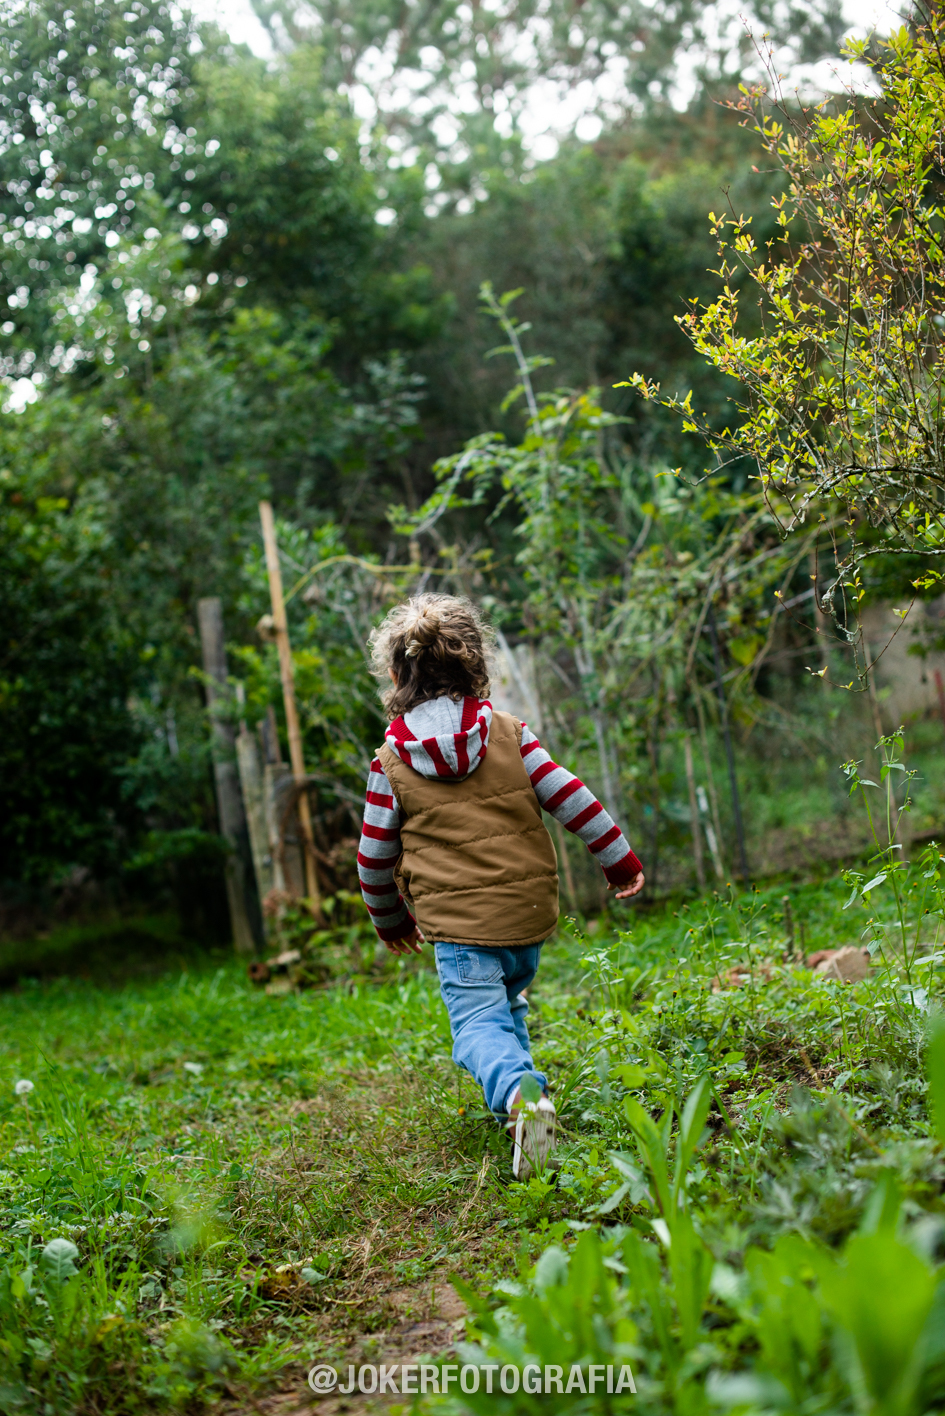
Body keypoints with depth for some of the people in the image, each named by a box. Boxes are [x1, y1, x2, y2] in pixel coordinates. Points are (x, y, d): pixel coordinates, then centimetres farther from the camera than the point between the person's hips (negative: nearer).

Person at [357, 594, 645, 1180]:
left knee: (478, 1022, -7)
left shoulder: (391, 762, -1)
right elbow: (568, 795, -1)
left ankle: (518, 1094, -34)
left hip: (456, 919, -3)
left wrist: (390, 919, 21)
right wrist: (617, 856, 8)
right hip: (530, 908, 3)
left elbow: (376, 854, 5)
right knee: (509, 1003, 27)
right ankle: (518, 1080, 22)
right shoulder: (509, 731, 2)